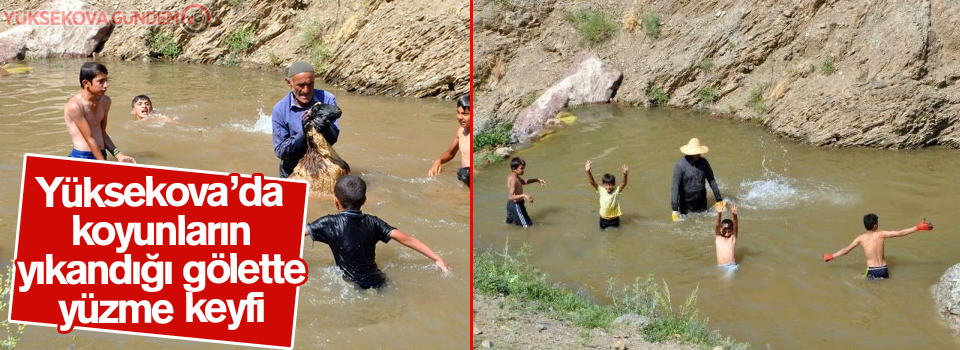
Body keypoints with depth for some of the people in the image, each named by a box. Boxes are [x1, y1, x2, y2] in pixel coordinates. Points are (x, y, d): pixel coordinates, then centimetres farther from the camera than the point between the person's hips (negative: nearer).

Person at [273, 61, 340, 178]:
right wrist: (303, 133, -28)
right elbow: (280, 151, -13)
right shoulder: (280, 110, -14)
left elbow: (333, 140, -12)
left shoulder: (327, 100, -12)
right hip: (292, 169, -1)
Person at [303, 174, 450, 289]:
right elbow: (406, 239, -2)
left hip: (354, 288, -7)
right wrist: (437, 258, 0)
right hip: (378, 282, 7)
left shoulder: (331, 223, -13)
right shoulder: (372, 222, 1)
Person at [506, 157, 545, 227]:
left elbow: (524, 181, 24)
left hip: (511, 204, 10)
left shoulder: (512, 176, 4)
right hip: (516, 205, -10)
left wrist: (537, 180, 15)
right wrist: (523, 195, -49)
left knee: (510, 222, 31)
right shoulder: (513, 180, -26)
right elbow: (511, 197, -36)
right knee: (528, 225, -7)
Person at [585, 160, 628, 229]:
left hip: (614, 219, -1)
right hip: (603, 219, 1)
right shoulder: (601, 190, -12)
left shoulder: (616, 191, -15)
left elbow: (624, 183, -29)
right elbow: (592, 182, -21)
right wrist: (588, 171, -37)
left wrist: (625, 174, -50)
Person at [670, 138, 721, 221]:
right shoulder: (680, 165, -18)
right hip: (686, 204, -4)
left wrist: (719, 199, 6)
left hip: (701, 202, 4)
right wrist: (674, 209, -26)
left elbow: (711, 181, 4)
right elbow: (675, 187, -21)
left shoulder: (703, 162, -4)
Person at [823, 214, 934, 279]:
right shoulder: (881, 234, -4)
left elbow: (846, 250, 5)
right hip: (883, 269, 2)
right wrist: (918, 228, 2)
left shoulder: (861, 238, -2)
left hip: (872, 270, -2)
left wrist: (831, 256, 19)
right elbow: (900, 233, -4)